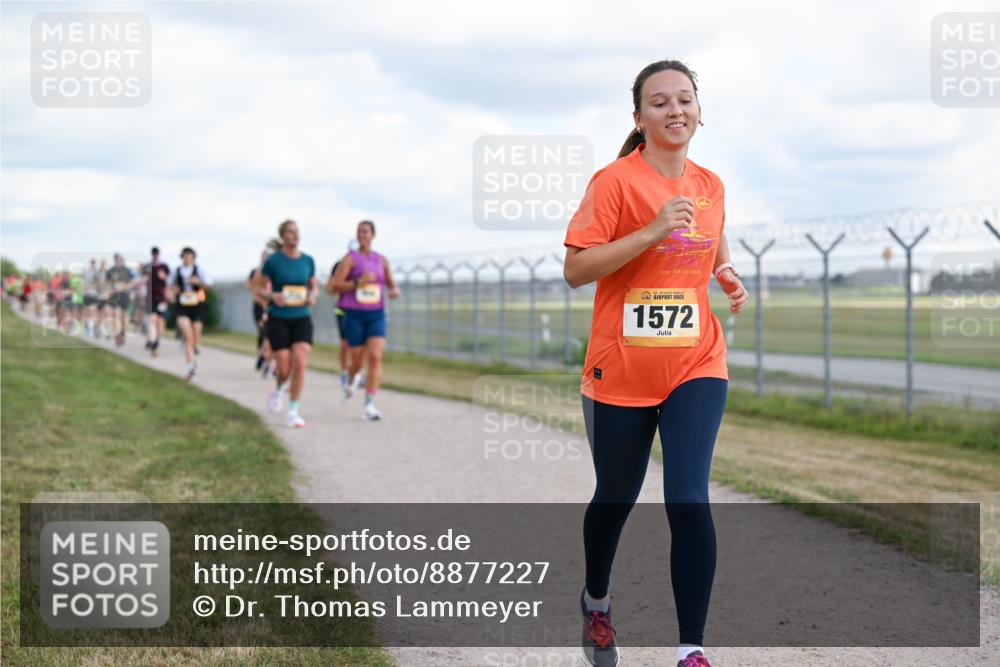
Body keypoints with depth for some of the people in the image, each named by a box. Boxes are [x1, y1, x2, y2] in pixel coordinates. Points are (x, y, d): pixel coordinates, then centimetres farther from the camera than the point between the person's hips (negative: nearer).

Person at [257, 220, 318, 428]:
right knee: (285, 369, -4)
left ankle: (293, 412, -5)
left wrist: (312, 296, -8)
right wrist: (273, 296, -19)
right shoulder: (273, 261, -5)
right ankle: (279, 390, 34)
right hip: (278, 319, -2)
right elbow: (259, 288, 2)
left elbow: (314, 287, 15)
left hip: (302, 319, 2)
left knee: (300, 364, -15)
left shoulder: (308, 260, 4)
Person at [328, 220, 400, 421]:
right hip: (354, 315, -2)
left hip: (376, 315, 2)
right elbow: (334, 285, -9)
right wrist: (358, 282, -20)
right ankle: (352, 380, 45)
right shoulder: (350, 258, -3)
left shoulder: (381, 260, 8)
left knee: (375, 357, -15)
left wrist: (395, 290, -5)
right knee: (358, 361, 6)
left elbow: (391, 284, 19)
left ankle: (369, 406, -16)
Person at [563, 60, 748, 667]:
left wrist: (728, 276, 5)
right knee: (615, 498, 14)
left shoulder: (710, 186, 7)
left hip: (697, 365, 3)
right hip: (620, 369, -2)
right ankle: (596, 601, 44)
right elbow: (575, 269, -16)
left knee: (689, 499, -13)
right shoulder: (616, 181, -9)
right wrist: (650, 232, -24)